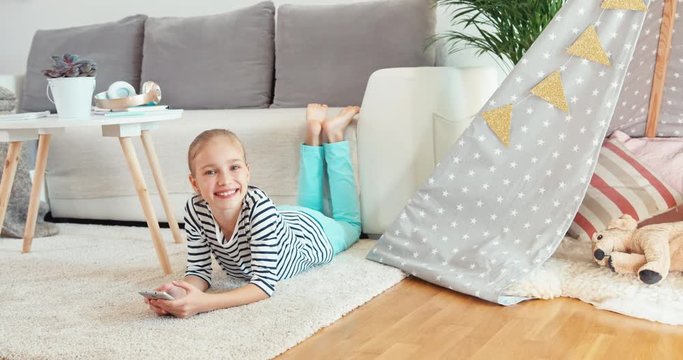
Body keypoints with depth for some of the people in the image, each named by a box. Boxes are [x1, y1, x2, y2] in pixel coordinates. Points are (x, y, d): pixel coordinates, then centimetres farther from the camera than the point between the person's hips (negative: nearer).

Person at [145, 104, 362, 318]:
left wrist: (204, 303, -63)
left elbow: (265, 284, -49)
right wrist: (180, 294, -51)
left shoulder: (259, 207, -48)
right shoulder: (195, 211, -36)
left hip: (314, 232, -3)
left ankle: (332, 132, 35)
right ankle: (313, 134, 43)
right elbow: (198, 270, -27)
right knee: (308, 205, 38)